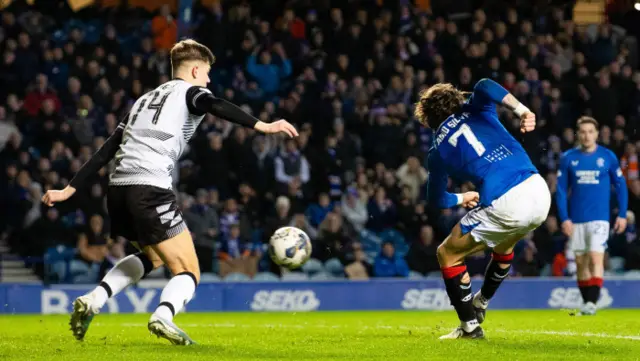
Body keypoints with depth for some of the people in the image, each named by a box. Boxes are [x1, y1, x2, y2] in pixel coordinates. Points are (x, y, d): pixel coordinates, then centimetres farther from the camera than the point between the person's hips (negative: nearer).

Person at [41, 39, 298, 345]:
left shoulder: (145, 99, 30)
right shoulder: (190, 91, 10)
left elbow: (107, 150, 27)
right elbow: (216, 107, -14)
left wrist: (70, 189, 29)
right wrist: (261, 126, -25)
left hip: (117, 189, 7)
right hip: (151, 190, -7)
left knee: (154, 255, 30)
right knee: (188, 272, -1)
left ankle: (93, 300, 14)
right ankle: (163, 317, -32)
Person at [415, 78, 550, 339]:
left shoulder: (439, 150, 12)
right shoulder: (475, 110, 16)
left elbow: (436, 199, 22)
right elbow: (484, 87, -7)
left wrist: (460, 199, 41)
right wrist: (521, 110, -6)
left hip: (504, 207, -4)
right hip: (539, 193, 5)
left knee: (447, 254, 17)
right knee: (504, 244, 37)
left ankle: (470, 326, 16)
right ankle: (480, 304, 52)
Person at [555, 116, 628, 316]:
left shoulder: (608, 157, 1)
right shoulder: (568, 158, 3)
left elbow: (620, 186, 7)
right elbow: (561, 190, 4)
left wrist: (622, 215, 1)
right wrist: (564, 219, -4)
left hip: (599, 217, -2)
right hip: (576, 220, 2)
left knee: (596, 259, -16)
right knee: (581, 263, 6)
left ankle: (593, 302, -20)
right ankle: (586, 302, 15)